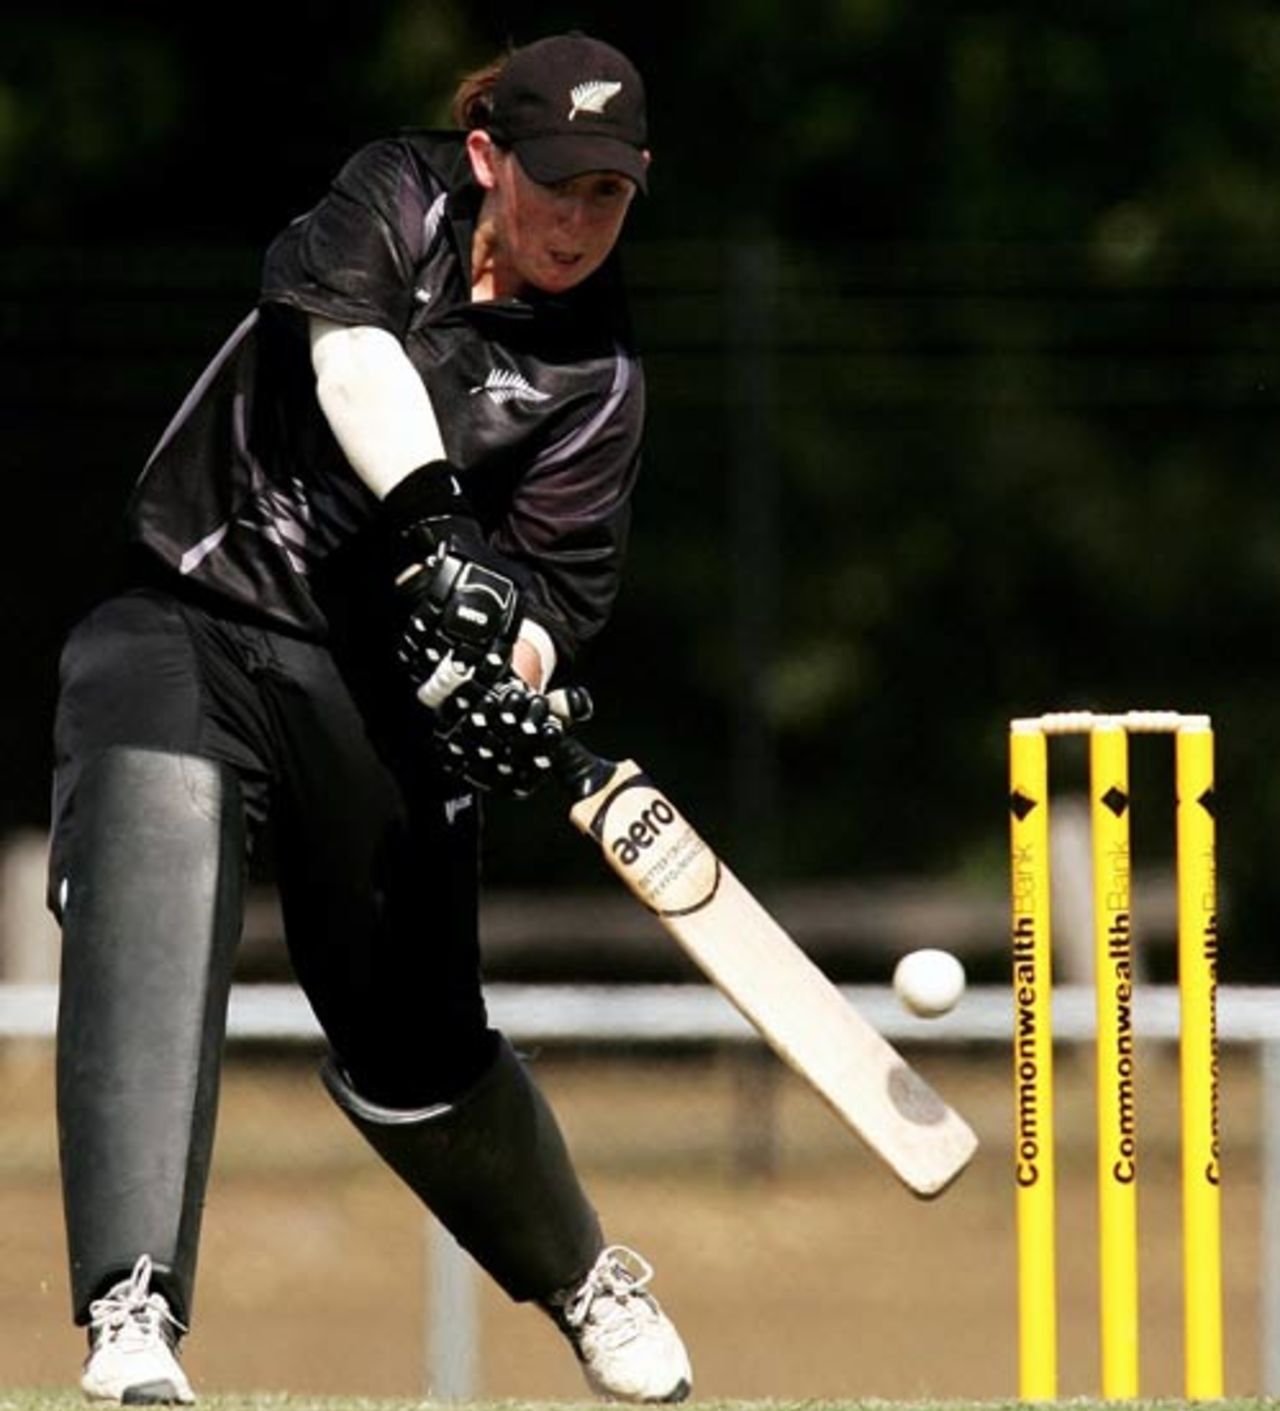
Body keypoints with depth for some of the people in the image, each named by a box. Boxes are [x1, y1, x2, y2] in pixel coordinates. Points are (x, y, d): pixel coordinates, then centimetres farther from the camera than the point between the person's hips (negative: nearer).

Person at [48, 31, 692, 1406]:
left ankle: (584, 1277, 38)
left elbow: (552, 587, -6)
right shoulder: (404, 195, -1)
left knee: (416, 1050, 7)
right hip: (182, 626, -2)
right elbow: (342, 331, -22)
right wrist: (434, 524, -36)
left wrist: (514, 674, -30)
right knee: (153, 899, -28)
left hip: (378, 680, 2)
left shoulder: (596, 378, 1)